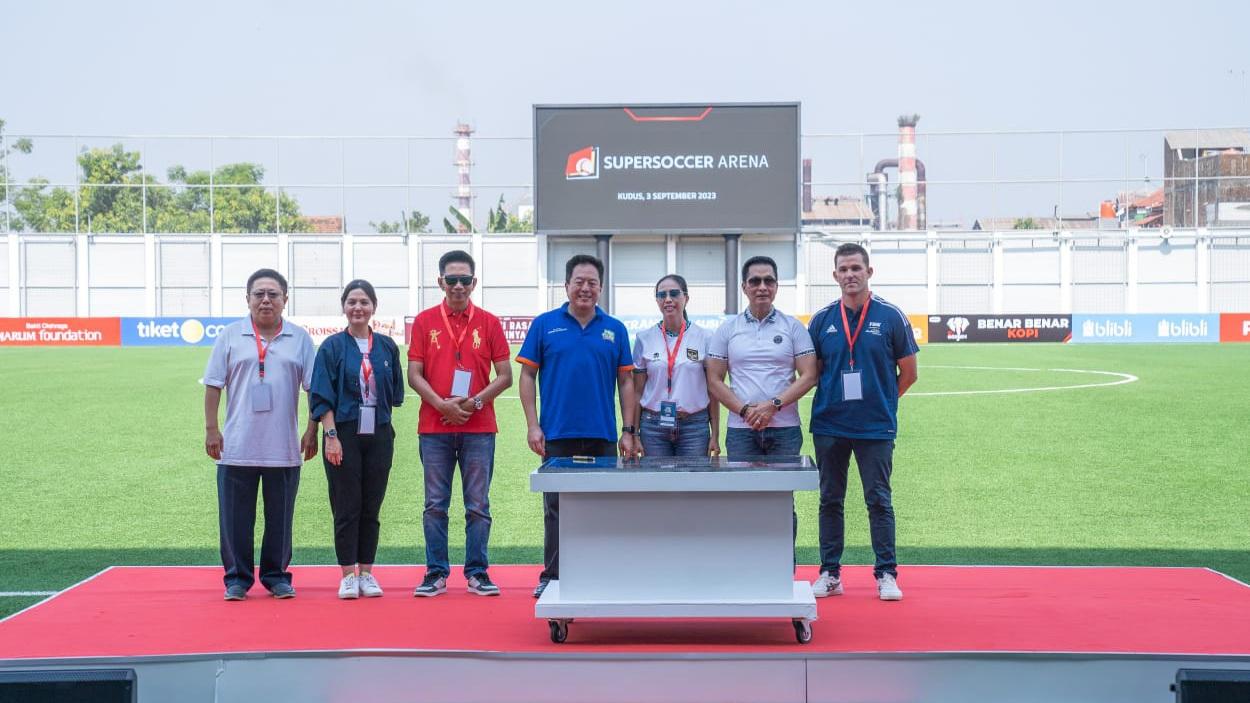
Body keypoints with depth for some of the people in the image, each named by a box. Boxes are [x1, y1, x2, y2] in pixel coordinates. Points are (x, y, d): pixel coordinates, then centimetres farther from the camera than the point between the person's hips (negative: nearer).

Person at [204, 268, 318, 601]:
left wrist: (311, 431, -1)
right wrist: (211, 429, -2)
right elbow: (213, 385, 4)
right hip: (237, 448, 0)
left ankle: (276, 575, 19)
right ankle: (237, 577, 13)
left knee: (280, 517, 8)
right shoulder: (230, 336, 3)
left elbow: (314, 388, 5)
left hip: (284, 449, 1)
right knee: (235, 517, 3)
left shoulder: (300, 339, 5)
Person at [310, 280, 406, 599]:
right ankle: (348, 575, 7)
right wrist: (331, 435, -13)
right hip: (344, 436, -3)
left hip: (379, 435, 3)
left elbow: (395, 394, 15)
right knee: (347, 507, 0)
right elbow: (322, 397, -6)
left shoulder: (387, 347, 8)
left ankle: (366, 573, 15)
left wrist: (378, 411, 5)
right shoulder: (332, 347, -1)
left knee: (371, 508, 7)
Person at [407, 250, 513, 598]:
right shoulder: (425, 321, 5)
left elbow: (505, 375, 4)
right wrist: (442, 404, -12)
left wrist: (474, 402, -10)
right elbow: (414, 374, 2)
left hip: (478, 428, 0)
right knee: (435, 505, 4)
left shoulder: (489, 323, 5)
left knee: (478, 505, 3)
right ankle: (436, 572, 12)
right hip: (434, 428, 0)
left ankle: (477, 572, 11)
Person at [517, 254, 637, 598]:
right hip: (557, 436, -2)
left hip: (602, 437, 2)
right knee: (556, 510, 3)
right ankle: (552, 576, 9)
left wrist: (628, 431, 2)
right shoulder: (545, 325, 3)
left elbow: (626, 382, 9)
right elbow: (528, 376, 3)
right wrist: (533, 425, -5)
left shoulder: (615, 330, 8)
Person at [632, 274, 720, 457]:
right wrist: (634, 434, 2)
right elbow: (637, 391, 8)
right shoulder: (644, 339, 6)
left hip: (694, 426, -1)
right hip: (653, 426, 1)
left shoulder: (704, 338, 3)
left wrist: (715, 435, 1)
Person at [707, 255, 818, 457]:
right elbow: (714, 381, 5)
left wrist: (774, 405, -12)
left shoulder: (793, 327, 7)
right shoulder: (727, 329, 9)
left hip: (785, 429, 0)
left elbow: (809, 376, 1)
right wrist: (745, 410, -9)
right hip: (741, 429, 1)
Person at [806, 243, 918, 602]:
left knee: (879, 501, 1)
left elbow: (908, 373, 5)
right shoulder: (822, 320, 5)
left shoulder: (891, 317, -1)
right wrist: (834, 397, 7)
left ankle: (886, 573, 8)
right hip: (829, 425, 3)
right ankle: (830, 573, 16)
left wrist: (879, 400, 8)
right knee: (830, 501, 8)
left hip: (876, 427, -2)